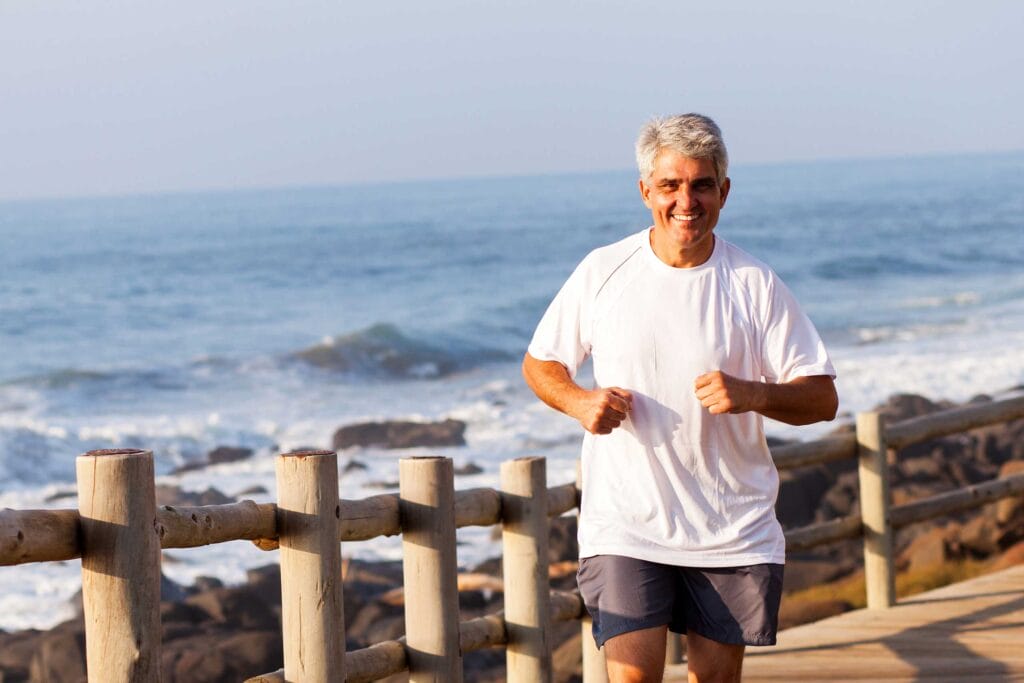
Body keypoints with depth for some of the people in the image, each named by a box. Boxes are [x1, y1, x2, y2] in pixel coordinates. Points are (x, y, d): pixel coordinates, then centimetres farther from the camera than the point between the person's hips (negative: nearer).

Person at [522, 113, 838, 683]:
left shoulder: (755, 284, -1)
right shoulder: (603, 272, 0)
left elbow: (822, 399, -1)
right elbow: (539, 363, 12)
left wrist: (752, 394, -21)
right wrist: (577, 400, -10)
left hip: (733, 529, 1)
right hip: (625, 524, -1)